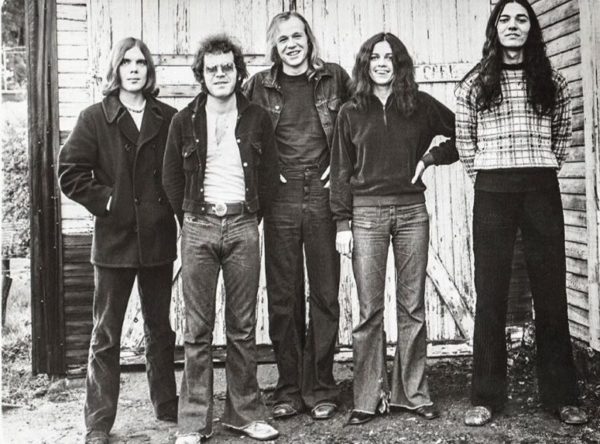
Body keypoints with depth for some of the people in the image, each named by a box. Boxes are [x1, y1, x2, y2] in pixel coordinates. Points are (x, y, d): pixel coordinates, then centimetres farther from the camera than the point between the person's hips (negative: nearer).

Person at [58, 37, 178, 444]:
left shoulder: (168, 118, 5)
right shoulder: (95, 118, 0)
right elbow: (70, 173, -4)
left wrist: (173, 205, -3)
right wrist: (106, 201, -10)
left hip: (159, 238, 3)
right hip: (114, 240, -2)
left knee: (160, 328, 15)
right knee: (106, 335, 5)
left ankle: (166, 402, 31)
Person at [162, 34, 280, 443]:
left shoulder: (257, 118, 7)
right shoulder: (185, 120, 6)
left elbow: (269, 174, 10)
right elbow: (171, 177, 10)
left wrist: (253, 215, 6)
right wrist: (189, 217, 6)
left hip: (243, 225, 1)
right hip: (198, 226, 0)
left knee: (243, 326, 5)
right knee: (198, 329, 1)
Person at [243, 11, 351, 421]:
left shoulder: (334, 77, 7)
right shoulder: (260, 86, 8)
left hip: (324, 196, 0)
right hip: (280, 198, 1)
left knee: (325, 295, 3)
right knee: (283, 298, 3)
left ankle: (320, 389, 15)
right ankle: (290, 390, 15)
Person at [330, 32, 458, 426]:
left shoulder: (421, 105, 8)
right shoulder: (351, 112, 8)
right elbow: (341, 171, 5)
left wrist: (432, 156, -2)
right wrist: (343, 223, -1)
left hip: (412, 209, 1)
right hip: (366, 212, -1)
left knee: (413, 307, 5)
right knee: (370, 310, 0)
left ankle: (413, 393, 16)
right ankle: (370, 398, 9)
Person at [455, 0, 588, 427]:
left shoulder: (552, 83, 10)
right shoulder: (474, 83, 7)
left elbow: (563, 135, 18)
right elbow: (464, 140, 12)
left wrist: (543, 167, 12)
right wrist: (483, 174, 9)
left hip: (542, 190, 1)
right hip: (493, 191, -1)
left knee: (551, 291, 4)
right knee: (490, 292, 0)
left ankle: (562, 395, 14)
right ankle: (486, 396, 8)